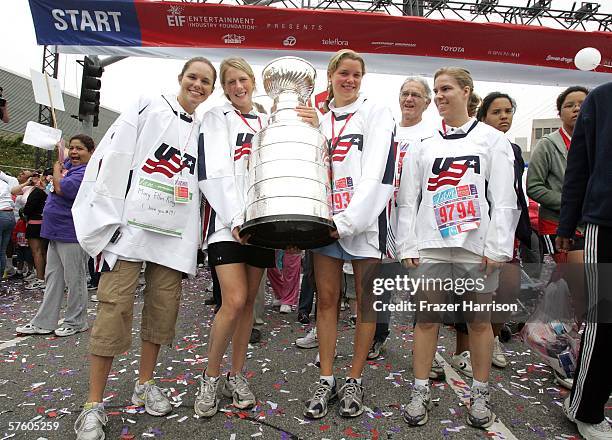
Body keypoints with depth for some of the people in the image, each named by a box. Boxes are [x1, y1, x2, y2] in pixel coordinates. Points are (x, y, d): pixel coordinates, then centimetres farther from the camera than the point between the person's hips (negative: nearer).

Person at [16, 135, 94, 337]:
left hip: (72, 236, -10)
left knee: (74, 279, 1)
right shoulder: (69, 165, 14)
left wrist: (56, 171, -6)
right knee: (53, 278, 13)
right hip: (56, 232, 10)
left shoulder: (86, 173, -16)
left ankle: (76, 322, 14)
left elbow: (60, 188, -22)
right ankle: (44, 322, 21)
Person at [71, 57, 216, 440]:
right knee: (115, 310, -4)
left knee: (164, 308, 6)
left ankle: (145, 385, 26)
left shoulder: (203, 131, 16)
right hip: (130, 226, -4)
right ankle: (94, 405, 9)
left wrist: (196, 236, 12)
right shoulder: (148, 108, 5)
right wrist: (106, 219, -11)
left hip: (174, 235, 4)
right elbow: (112, 159, -3)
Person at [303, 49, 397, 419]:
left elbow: (377, 173, -10)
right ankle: (326, 380, 18)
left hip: (365, 219, -3)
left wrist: (348, 220, -18)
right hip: (325, 219, 4)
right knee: (327, 298, 5)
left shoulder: (376, 114, 2)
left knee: (366, 300, 4)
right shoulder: (318, 120, 15)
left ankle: (355, 381, 19)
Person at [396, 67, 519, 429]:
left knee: (479, 320, 7)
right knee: (426, 319, 3)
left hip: (477, 248, -1)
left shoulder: (492, 140, 7)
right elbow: (408, 200, 8)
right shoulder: (423, 145, 11)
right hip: (431, 247, 2)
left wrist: (497, 248, -8)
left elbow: (504, 199, 0)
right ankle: (421, 393, 15)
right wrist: (407, 246, 1)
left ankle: (480, 394, 24)